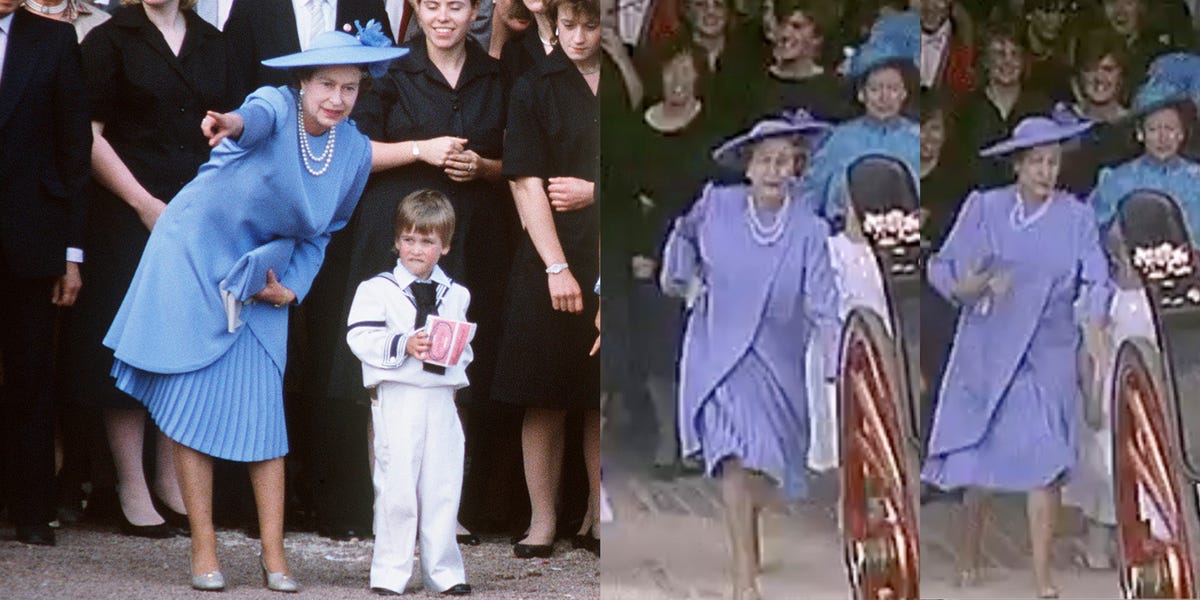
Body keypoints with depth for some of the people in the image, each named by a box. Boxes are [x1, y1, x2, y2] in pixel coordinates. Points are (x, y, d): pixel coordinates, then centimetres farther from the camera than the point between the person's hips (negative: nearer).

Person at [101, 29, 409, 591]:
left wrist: (293, 288, -3)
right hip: (193, 258, -4)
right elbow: (258, 115, -43)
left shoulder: (355, 152, -2)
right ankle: (203, 550, 4)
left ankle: (273, 555, 5)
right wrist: (231, 123, -66)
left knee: (263, 412, -1)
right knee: (191, 404, -4)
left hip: (258, 283, 4)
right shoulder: (277, 106, -16)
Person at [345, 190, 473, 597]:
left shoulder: (456, 295, 15)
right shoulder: (377, 289, 2)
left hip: (442, 396, 4)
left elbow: (466, 345, 22)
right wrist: (404, 345, -20)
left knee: (443, 486, 5)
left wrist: (455, 351, 0)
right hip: (397, 398, -4)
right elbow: (361, 337, -7)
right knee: (397, 486, -3)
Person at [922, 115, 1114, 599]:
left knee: (1044, 460, -10)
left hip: (1048, 355, -1)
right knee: (977, 454, 8)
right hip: (986, 350, 1)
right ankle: (969, 553, 31)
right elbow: (941, 265, 2)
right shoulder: (983, 207, -1)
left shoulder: (1077, 217, -1)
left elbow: (1097, 279, -8)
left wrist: (1094, 323, -27)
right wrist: (963, 289, -20)